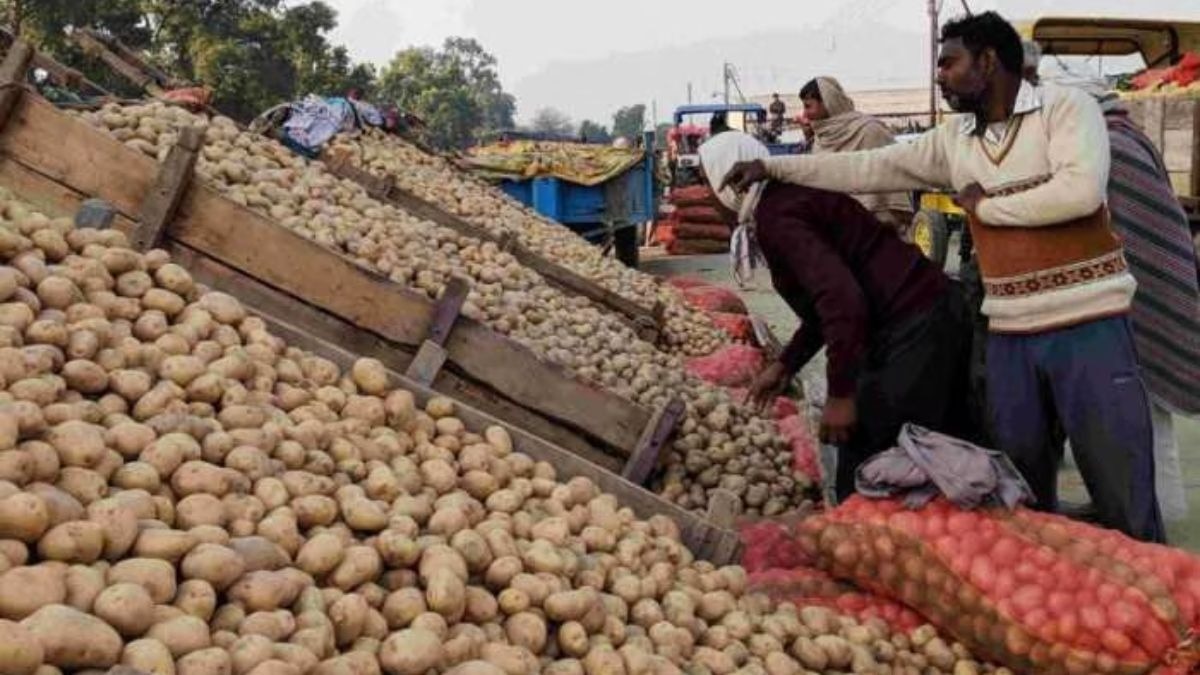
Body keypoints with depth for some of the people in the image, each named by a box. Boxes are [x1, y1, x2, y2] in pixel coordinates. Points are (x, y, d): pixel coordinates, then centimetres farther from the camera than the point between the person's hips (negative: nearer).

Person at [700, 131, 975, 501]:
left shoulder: (776, 217, -16)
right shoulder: (788, 197, 15)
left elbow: (843, 300, -27)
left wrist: (840, 394, -21)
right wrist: (785, 365, 24)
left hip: (914, 327, -10)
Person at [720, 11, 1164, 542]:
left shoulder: (1066, 107, -5)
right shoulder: (953, 141, 11)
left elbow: (1080, 192, -20)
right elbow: (867, 168, 13)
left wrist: (984, 206, -9)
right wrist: (771, 166, 11)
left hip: (1088, 326, -5)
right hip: (1009, 334, 5)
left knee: (1124, 499, -1)